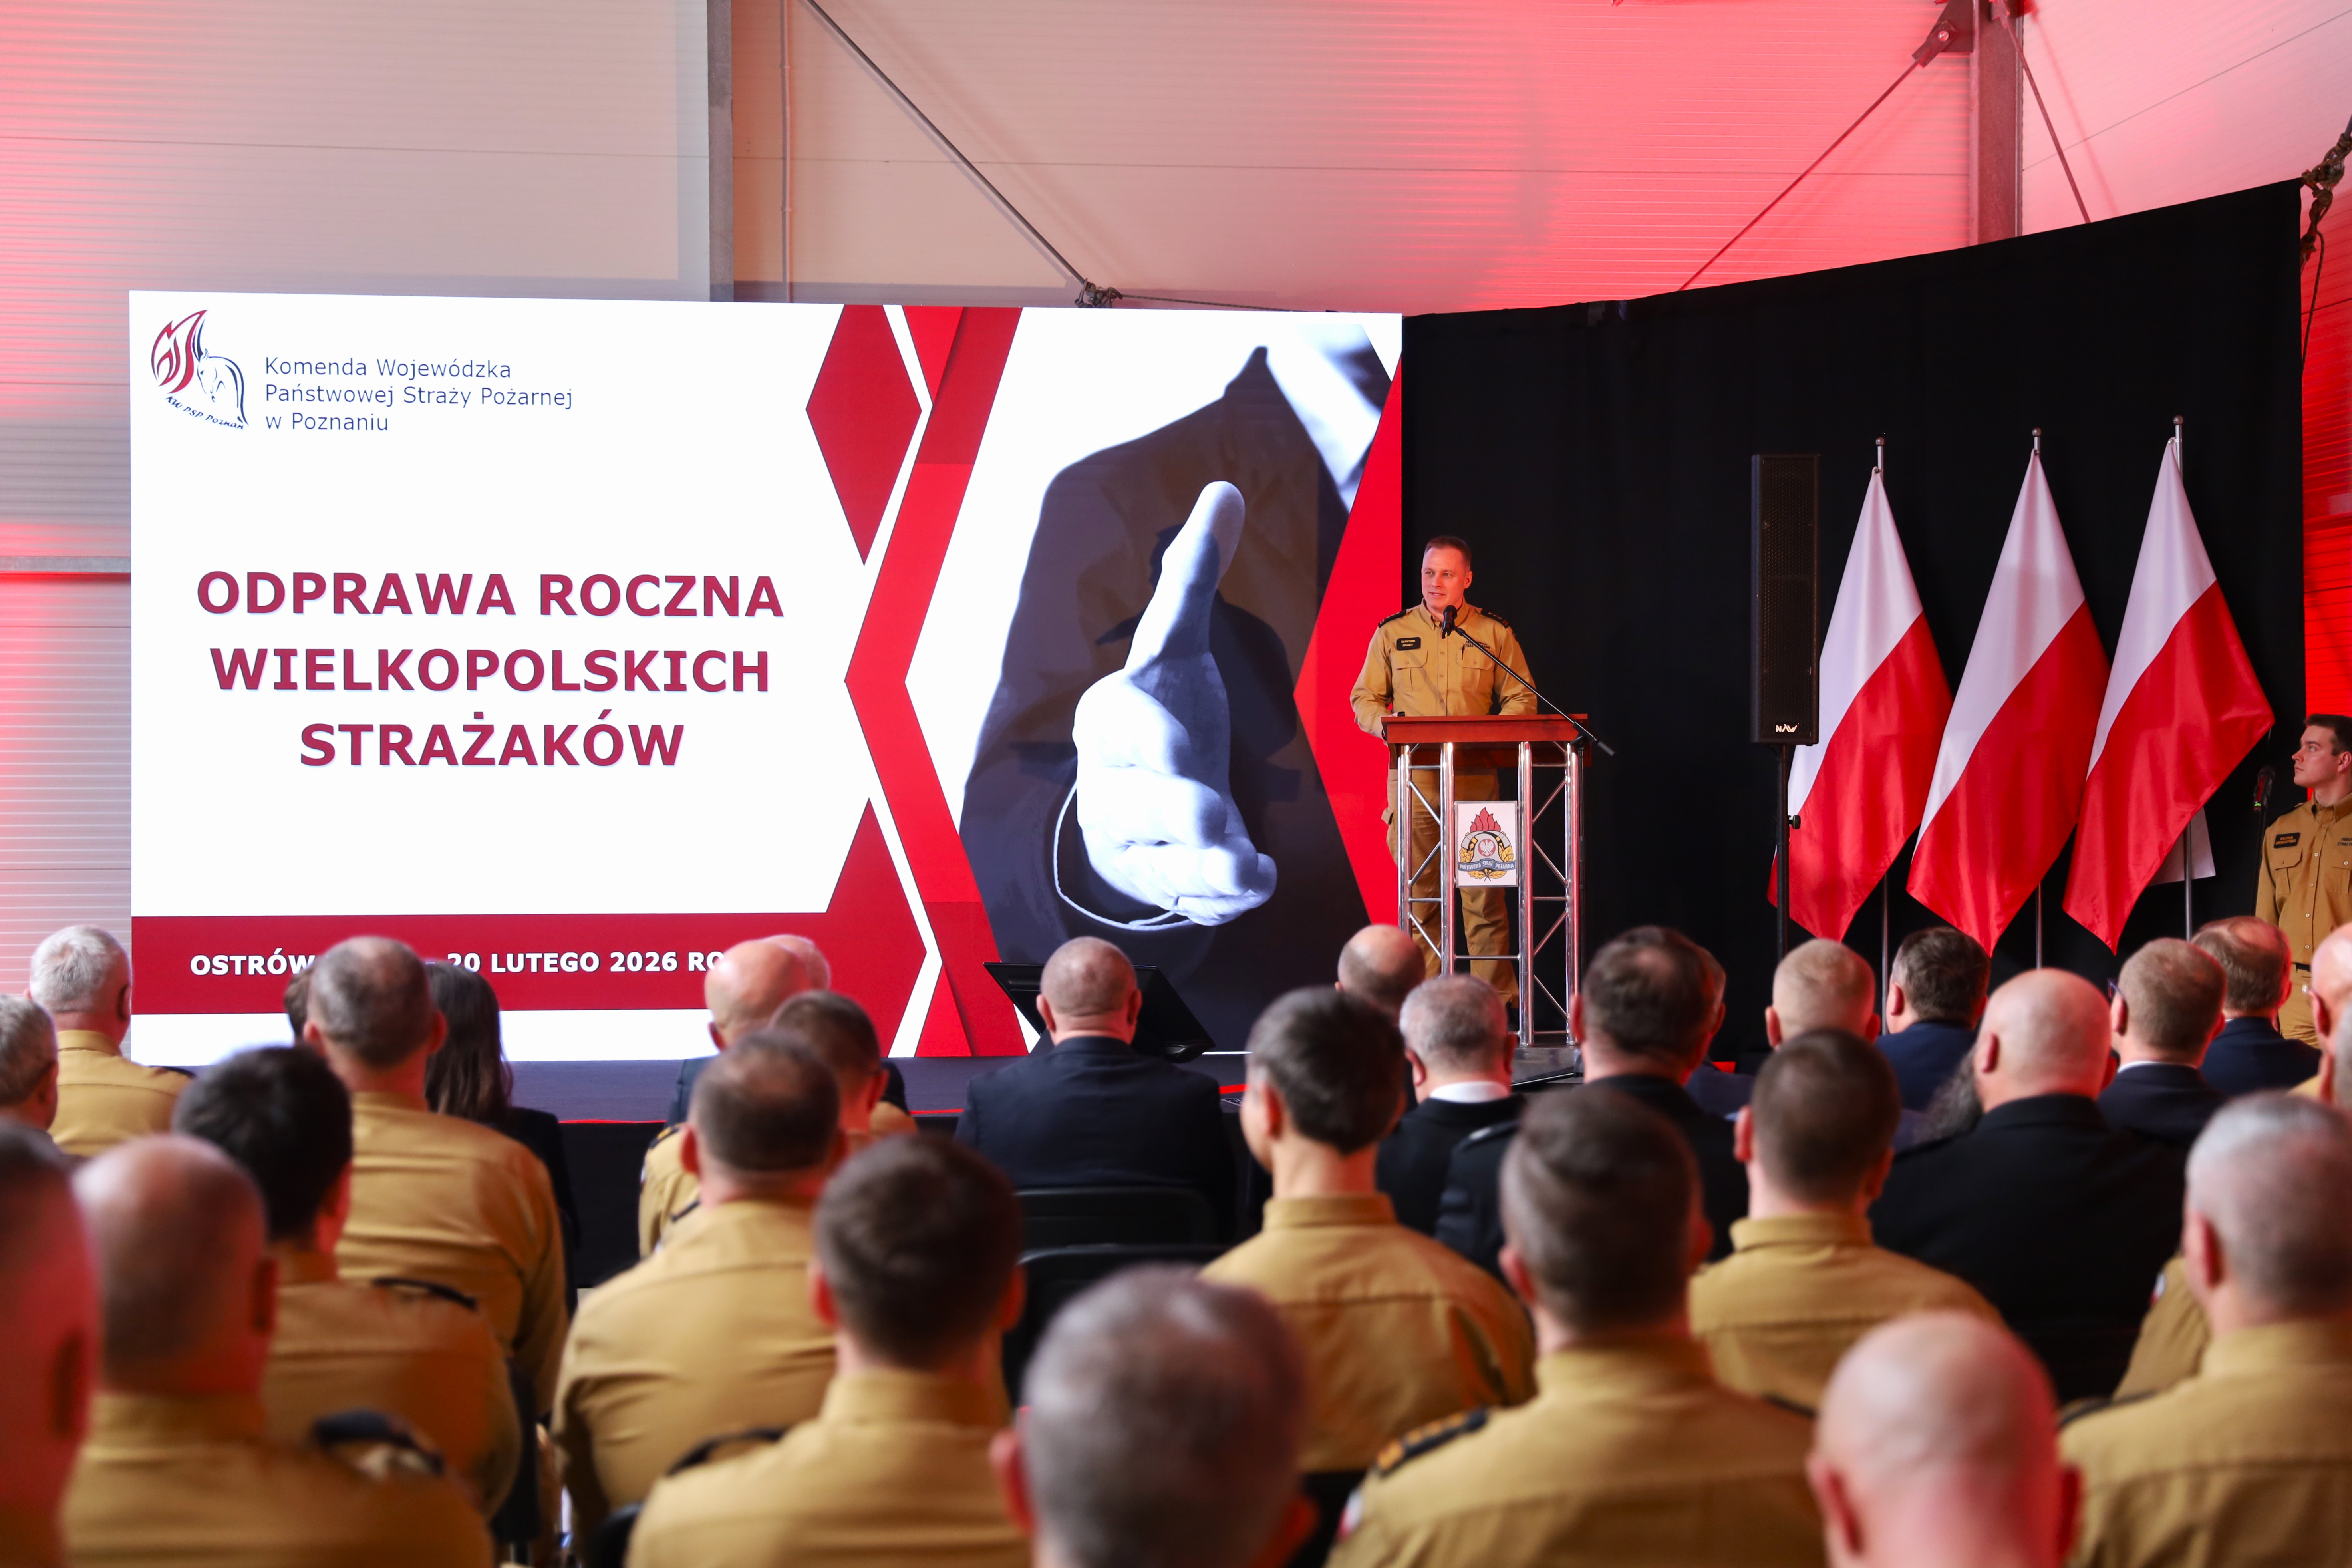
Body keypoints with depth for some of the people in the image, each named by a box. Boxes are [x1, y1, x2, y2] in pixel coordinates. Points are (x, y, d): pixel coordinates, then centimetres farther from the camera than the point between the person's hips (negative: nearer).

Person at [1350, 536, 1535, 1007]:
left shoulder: (1495, 633, 9)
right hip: (1412, 774, 1)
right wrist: (1389, 726, -9)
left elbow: (1522, 699, 9)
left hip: (1475, 777, -1)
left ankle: (1498, 997, 1)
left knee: (1482, 888, -4)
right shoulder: (1392, 633, 10)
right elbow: (1364, 698, 12)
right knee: (1418, 888, 2)